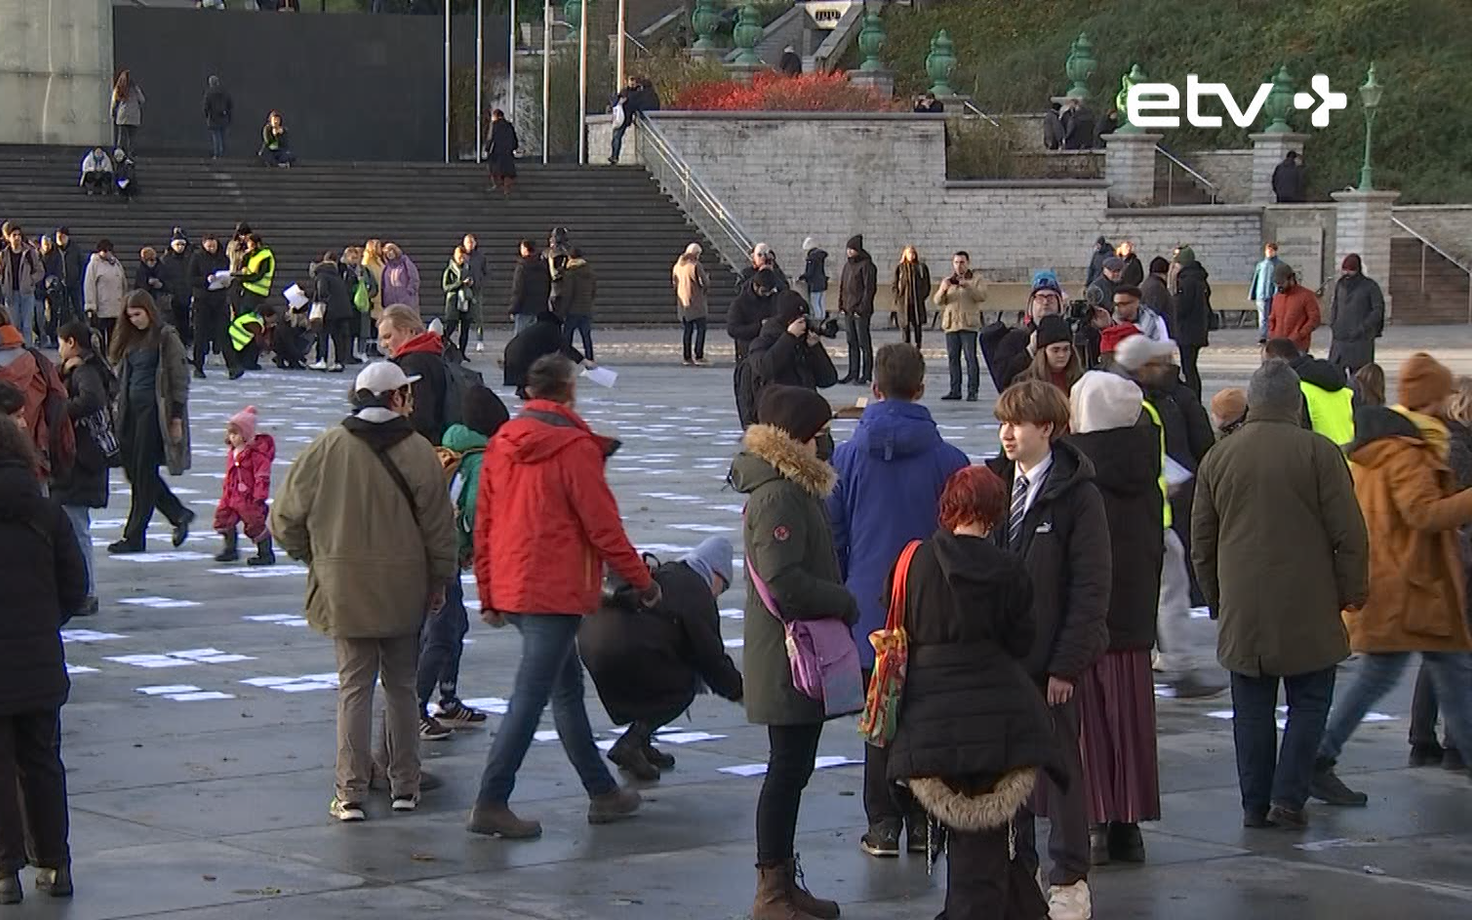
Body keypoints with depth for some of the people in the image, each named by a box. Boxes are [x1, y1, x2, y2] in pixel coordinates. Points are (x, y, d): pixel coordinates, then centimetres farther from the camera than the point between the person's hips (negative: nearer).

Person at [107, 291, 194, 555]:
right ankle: (179, 515, 23)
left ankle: (134, 536, 1)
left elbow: (180, 378, -8)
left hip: (155, 408, -7)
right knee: (133, 470, 7)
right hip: (132, 408, 7)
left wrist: (176, 417, -11)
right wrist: (120, 410, 11)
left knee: (144, 472, -4)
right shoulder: (131, 338, 14)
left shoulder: (166, 337, -7)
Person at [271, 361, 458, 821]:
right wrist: (438, 583, 10)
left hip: (344, 589, 0)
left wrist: (313, 558, 16)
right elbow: (438, 525, -3)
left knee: (354, 686, 5)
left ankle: (351, 791, 0)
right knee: (402, 684, 13)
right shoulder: (417, 451, -6)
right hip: (403, 590, 0)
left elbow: (286, 516, -1)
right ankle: (405, 786, 18)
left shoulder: (327, 447, -4)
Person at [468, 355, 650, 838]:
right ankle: (491, 805, -10)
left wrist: (489, 595, 18)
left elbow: (483, 523, 11)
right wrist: (642, 581, 0)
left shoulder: (502, 444, 8)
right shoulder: (573, 447, -13)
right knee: (530, 698, -7)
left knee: (567, 685, 18)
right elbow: (602, 525, -11)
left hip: (509, 589, 8)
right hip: (556, 592, -8)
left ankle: (602, 792, 26)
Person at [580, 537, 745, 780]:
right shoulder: (697, 593, 2)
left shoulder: (660, 575, 28)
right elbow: (710, 657, 5)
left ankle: (640, 743, 23)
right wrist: (738, 693, 21)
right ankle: (631, 744, -2)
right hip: (622, 650, -9)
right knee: (683, 686, 11)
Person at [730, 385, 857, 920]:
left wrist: (838, 604, 6)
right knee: (789, 768, -5)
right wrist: (846, 603, -12)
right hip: (788, 659, -10)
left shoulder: (794, 489, 14)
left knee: (792, 768, 16)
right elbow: (786, 583, -25)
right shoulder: (778, 497, -19)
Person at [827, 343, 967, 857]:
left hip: (869, 606, 0)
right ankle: (921, 824, 12)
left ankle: (884, 826, 9)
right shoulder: (948, 460, -6)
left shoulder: (848, 456, -3)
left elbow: (834, 536, 3)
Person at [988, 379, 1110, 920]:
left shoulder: (1076, 494, -9)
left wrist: (1067, 664, -14)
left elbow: (1091, 587, -10)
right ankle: (1017, 869, 20)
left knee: (1060, 766, 4)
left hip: (1050, 658, -5)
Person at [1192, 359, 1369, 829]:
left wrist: (1217, 599, 23)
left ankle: (1255, 804, 11)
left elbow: (1201, 543, 12)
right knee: (1308, 703, 7)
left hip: (1242, 612, 3)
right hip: (1307, 611, -3)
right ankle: (1288, 799, -1)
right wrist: (1350, 591, 4)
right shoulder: (1318, 453, -8)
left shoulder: (1217, 458, 5)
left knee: (1252, 710, 9)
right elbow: (1349, 533, -8)